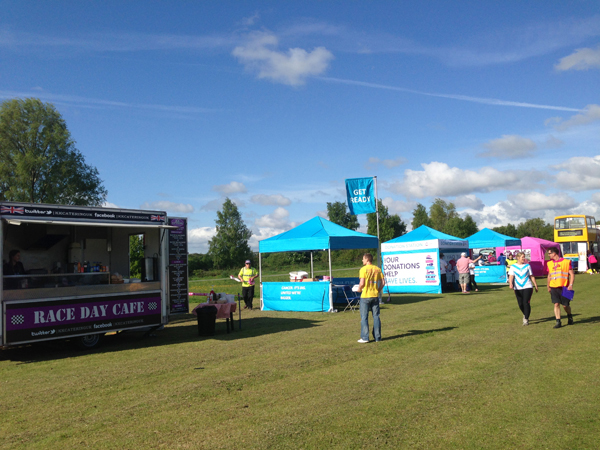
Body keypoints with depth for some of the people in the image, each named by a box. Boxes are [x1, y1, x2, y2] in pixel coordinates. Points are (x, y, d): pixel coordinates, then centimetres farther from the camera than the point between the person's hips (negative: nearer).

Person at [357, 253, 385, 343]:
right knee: (376, 317, 11)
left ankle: (365, 338, 4)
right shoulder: (377, 269, 6)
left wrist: (359, 289, 1)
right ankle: (377, 337, 14)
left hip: (365, 296, -5)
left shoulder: (363, 269, -10)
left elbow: (362, 283, -17)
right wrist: (378, 290, 14)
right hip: (375, 296, 5)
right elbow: (383, 282, 4)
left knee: (364, 317, 3)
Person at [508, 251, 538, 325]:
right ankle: (525, 314, 34)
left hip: (527, 287, -1)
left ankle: (526, 319, -4)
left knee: (526, 303, -12)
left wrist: (536, 286, 13)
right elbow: (511, 276, -8)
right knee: (520, 304, 6)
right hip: (518, 288, 1)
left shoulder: (527, 266, 7)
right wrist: (510, 283, -26)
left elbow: (532, 276, 13)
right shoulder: (513, 266, 2)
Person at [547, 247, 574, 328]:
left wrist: (571, 285, -15)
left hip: (564, 287, -3)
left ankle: (569, 317, 34)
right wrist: (548, 287, 20)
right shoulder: (550, 263, 10)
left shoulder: (566, 262, -4)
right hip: (553, 287, 3)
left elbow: (572, 274, -4)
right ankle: (558, 322, -2)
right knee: (556, 304, -6)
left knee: (565, 305, 4)